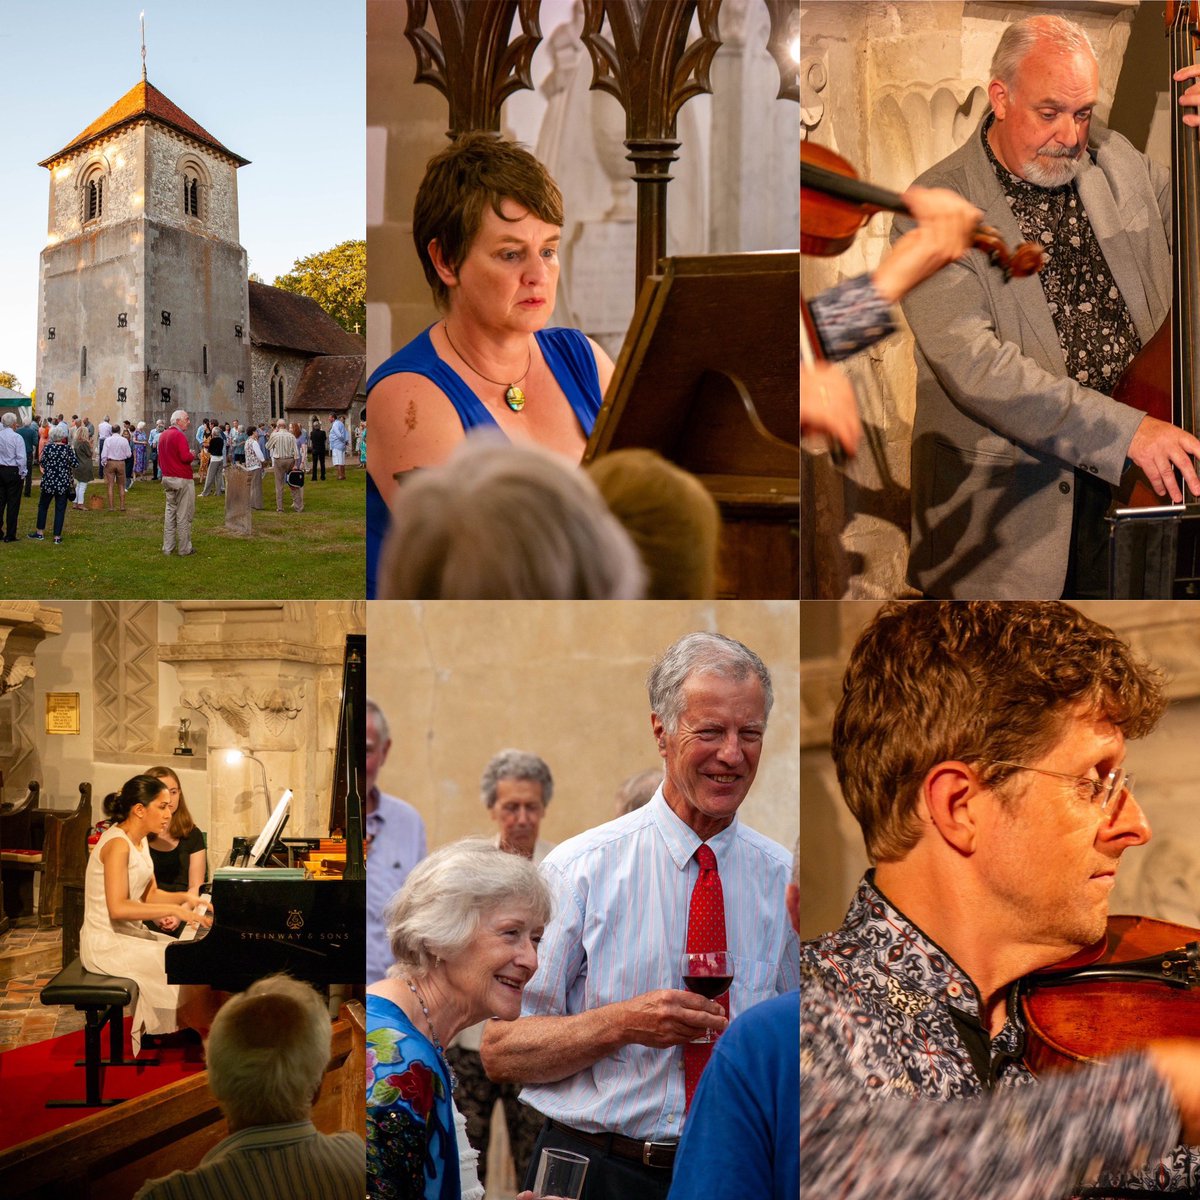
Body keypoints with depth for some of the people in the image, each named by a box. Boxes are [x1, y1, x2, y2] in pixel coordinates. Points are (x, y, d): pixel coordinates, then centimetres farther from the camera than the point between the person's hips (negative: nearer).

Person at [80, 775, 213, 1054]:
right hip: (107, 944, -10)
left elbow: (149, 895, 12)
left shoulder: (139, 842, 11)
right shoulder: (117, 844, -20)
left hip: (129, 933, 10)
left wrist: (184, 897, -5)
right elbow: (118, 908, -29)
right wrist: (173, 910, -28)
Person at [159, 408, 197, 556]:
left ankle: (167, 547, 15)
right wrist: (193, 455, -4)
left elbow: (160, 458, 19)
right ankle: (184, 548, 2)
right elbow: (186, 457, -23)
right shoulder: (179, 435, -16)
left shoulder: (163, 435, 12)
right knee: (184, 515, -2)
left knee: (170, 512, 13)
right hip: (182, 479, -9)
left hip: (167, 478, 9)